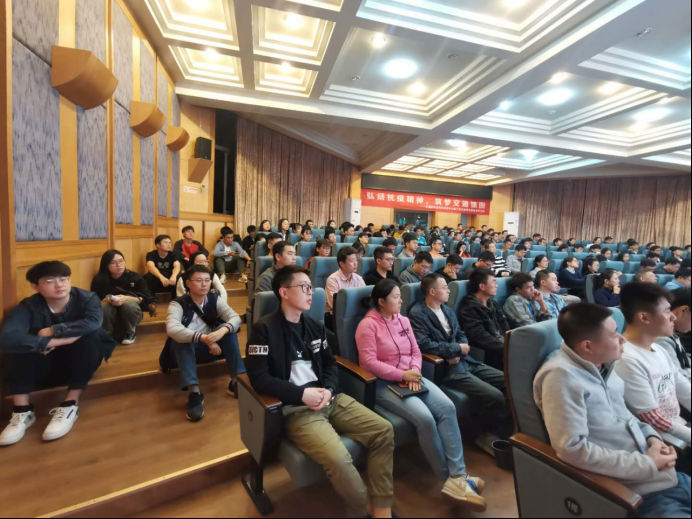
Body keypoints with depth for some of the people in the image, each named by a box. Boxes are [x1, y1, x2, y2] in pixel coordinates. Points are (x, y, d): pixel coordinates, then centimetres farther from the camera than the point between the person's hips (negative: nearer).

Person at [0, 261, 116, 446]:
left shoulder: (87, 298, -15)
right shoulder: (28, 307, -13)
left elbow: (93, 323, -37)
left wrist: (53, 331, -28)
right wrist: (59, 341, -35)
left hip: (80, 362, -1)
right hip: (45, 363, 1)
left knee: (90, 337, -31)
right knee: (18, 345, -24)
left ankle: (70, 406, -23)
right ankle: (22, 411, -16)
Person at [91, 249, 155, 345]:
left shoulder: (135, 278, -11)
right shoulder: (99, 280, -7)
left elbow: (146, 300, -14)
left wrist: (127, 299, -30)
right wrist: (106, 300, -29)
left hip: (130, 313, -1)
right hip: (109, 317, 1)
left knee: (129, 305, -33)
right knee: (104, 307, -31)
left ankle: (130, 333, -4)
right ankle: (107, 335, -3)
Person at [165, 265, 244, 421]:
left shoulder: (215, 299, -6)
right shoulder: (178, 304, -15)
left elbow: (235, 317, -19)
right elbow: (172, 329, -34)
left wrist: (222, 331, -41)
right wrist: (203, 338, -45)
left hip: (211, 348, 2)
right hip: (185, 351, -2)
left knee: (228, 328, -24)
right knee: (180, 337, -33)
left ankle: (236, 381, -23)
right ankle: (194, 392, -37)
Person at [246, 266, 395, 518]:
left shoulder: (315, 326, 13)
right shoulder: (264, 329, -7)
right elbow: (258, 377, -12)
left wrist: (328, 389, -6)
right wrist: (301, 394, -18)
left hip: (330, 398, 7)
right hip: (296, 407, -6)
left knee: (383, 430, -7)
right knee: (338, 458, -28)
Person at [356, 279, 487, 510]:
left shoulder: (403, 321, 11)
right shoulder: (368, 325, -11)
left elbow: (416, 352, 12)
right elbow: (369, 362, -17)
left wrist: (414, 373, -9)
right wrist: (402, 374, -19)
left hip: (410, 377, 7)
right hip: (383, 383, -7)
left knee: (447, 407, -16)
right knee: (425, 418, -24)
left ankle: (457, 476, -12)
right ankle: (449, 477, -2)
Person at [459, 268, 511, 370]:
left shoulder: (493, 304, 20)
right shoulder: (469, 308, -7)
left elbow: (506, 329, 17)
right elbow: (480, 337, -16)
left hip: (504, 345, 8)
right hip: (489, 353, -8)